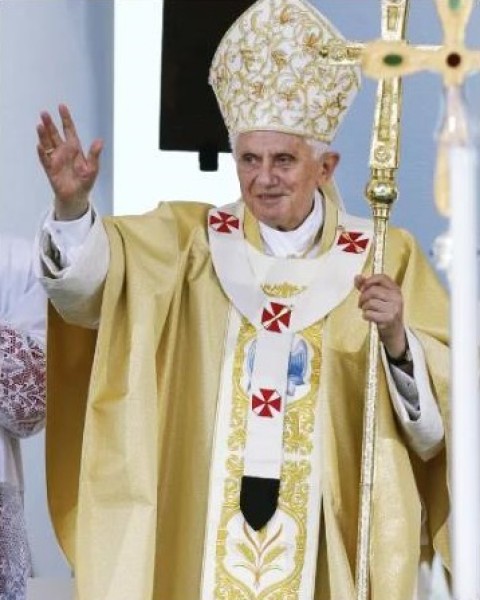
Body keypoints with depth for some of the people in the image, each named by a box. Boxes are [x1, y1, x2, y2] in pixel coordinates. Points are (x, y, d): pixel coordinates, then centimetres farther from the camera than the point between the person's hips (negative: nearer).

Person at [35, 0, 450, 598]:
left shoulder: (387, 258, 3)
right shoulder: (188, 241, 5)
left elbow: (443, 402, -3)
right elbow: (90, 280, -12)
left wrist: (397, 339, -22)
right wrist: (71, 204, -30)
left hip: (333, 534, 0)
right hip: (204, 532, 1)